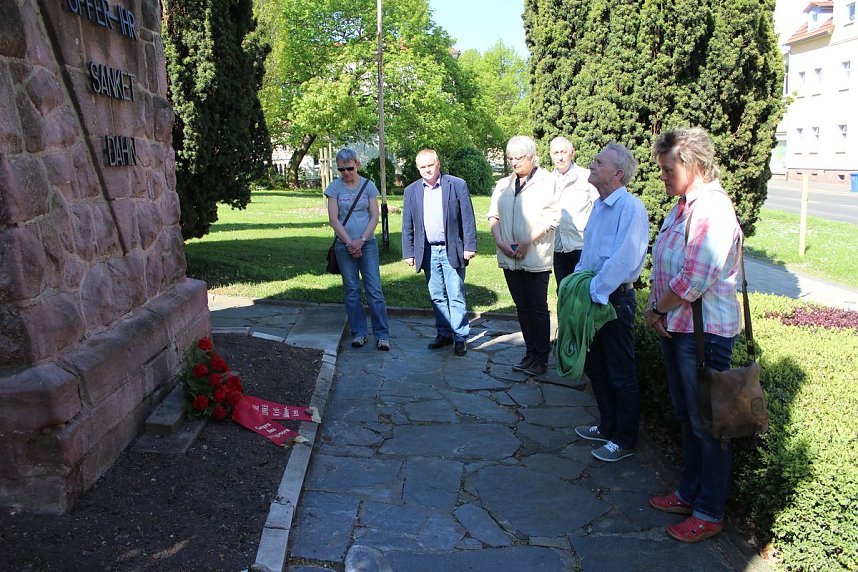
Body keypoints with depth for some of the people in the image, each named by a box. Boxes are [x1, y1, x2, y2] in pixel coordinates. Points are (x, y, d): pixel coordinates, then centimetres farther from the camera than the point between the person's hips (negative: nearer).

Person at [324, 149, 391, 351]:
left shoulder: (368, 186, 3)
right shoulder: (334, 187, 1)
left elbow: (375, 217, 0)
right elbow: (333, 219, -3)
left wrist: (361, 241, -10)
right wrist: (349, 243, -9)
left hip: (367, 244, 0)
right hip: (344, 245, 0)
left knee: (374, 289, -4)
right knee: (352, 290, 5)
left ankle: (382, 334, 1)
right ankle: (358, 333, 14)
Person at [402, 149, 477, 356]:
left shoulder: (457, 185, -2)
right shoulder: (411, 191, 7)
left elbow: (468, 218, -3)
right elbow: (407, 225, 9)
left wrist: (470, 246, -8)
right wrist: (408, 252, 5)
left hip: (452, 250, -3)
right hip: (428, 252, 4)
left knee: (456, 296, -1)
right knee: (437, 297, 11)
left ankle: (460, 337, 7)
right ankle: (444, 334, 22)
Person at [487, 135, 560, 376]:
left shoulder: (546, 182, -5)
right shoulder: (503, 185, 13)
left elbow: (552, 217, -12)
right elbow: (493, 216, 10)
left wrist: (527, 242, -16)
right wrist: (500, 242, -6)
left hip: (536, 258, -6)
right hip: (509, 258, 6)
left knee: (538, 309, 2)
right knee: (522, 308, 13)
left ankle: (541, 358, 12)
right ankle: (531, 353, 24)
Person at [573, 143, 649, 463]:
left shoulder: (631, 208, -18)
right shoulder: (600, 206, 12)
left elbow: (622, 259, -25)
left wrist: (594, 292, -22)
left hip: (615, 299, -9)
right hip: (593, 296, 9)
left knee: (621, 375, 4)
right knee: (595, 368, 19)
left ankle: (624, 441, 18)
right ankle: (607, 427, 36)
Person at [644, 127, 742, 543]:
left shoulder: (712, 211, -21)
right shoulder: (683, 206, 10)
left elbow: (692, 282, -25)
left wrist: (657, 309, -11)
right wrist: (656, 307, 0)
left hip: (705, 332, -10)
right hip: (676, 326, 10)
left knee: (706, 423, 4)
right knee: (686, 416, 20)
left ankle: (710, 512, 21)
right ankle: (689, 493, 37)